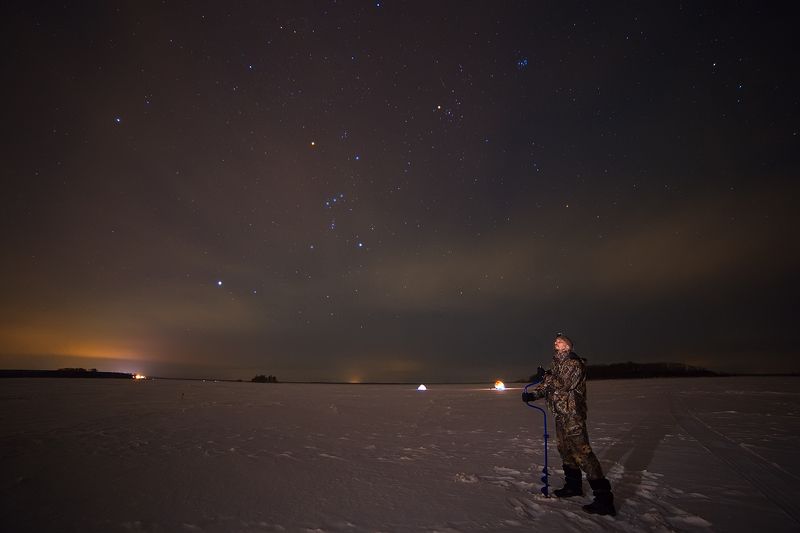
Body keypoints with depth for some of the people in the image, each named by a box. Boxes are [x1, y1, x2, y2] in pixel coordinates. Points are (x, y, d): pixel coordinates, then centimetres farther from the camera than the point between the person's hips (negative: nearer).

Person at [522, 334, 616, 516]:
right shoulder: (557, 364, 16)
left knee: (582, 452, -12)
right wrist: (532, 394, 2)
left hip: (572, 414, -9)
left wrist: (546, 376, -9)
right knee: (565, 450, 17)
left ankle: (604, 497, -7)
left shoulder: (574, 363, -12)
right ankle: (573, 486, 32)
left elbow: (563, 384, -21)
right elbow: (547, 385, 16)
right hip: (561, 415, 9)